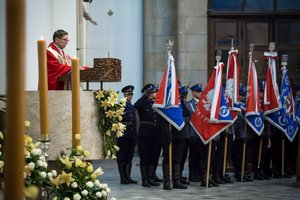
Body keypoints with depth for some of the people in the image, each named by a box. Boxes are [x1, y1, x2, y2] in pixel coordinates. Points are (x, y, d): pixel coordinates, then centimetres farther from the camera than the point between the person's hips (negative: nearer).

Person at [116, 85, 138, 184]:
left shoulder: (132, 107, 16)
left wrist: (135, 136, 15)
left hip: (131, 135, 7)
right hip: (123, 135, -7)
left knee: (129, 157, 8)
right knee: (122, 158, -1)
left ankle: (128, 177, 13)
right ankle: (123, 178, 2)